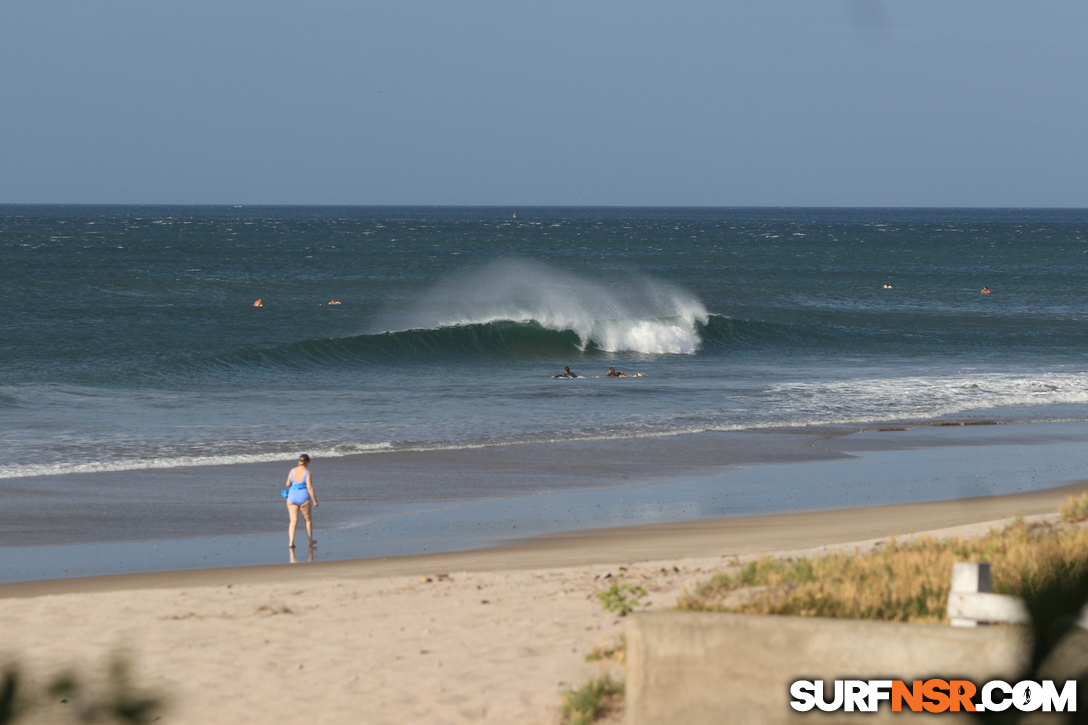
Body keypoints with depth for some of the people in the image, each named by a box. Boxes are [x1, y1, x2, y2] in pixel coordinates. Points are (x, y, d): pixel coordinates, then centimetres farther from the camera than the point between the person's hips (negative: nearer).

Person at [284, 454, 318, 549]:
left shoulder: (292, 470, 2)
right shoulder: (307, 473, -12)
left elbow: (288, 484, 12)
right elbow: (310, 488, -15)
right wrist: (315, 501, -8)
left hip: (292, 497, 3)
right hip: (304, 498, -3)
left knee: (293, 521, 4)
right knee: (308, 519, 17)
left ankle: (291, 542, -10)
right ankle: (310, 541, 28)